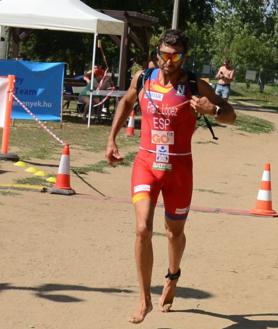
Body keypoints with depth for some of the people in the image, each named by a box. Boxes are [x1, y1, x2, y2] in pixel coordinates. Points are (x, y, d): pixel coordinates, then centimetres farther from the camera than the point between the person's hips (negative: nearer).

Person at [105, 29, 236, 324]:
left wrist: (213, 110, -28)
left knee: (175, 232, 16)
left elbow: (231, 117, -6)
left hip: (179, 167, 0)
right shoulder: (143, 78, -2)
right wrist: (112, 139, 14)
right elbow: (126, 102, 19)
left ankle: (172, 277, 48)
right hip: (146, 163, 1)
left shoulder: (195, 86, -10)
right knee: (143, 228, -17)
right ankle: (144, 300, -7)